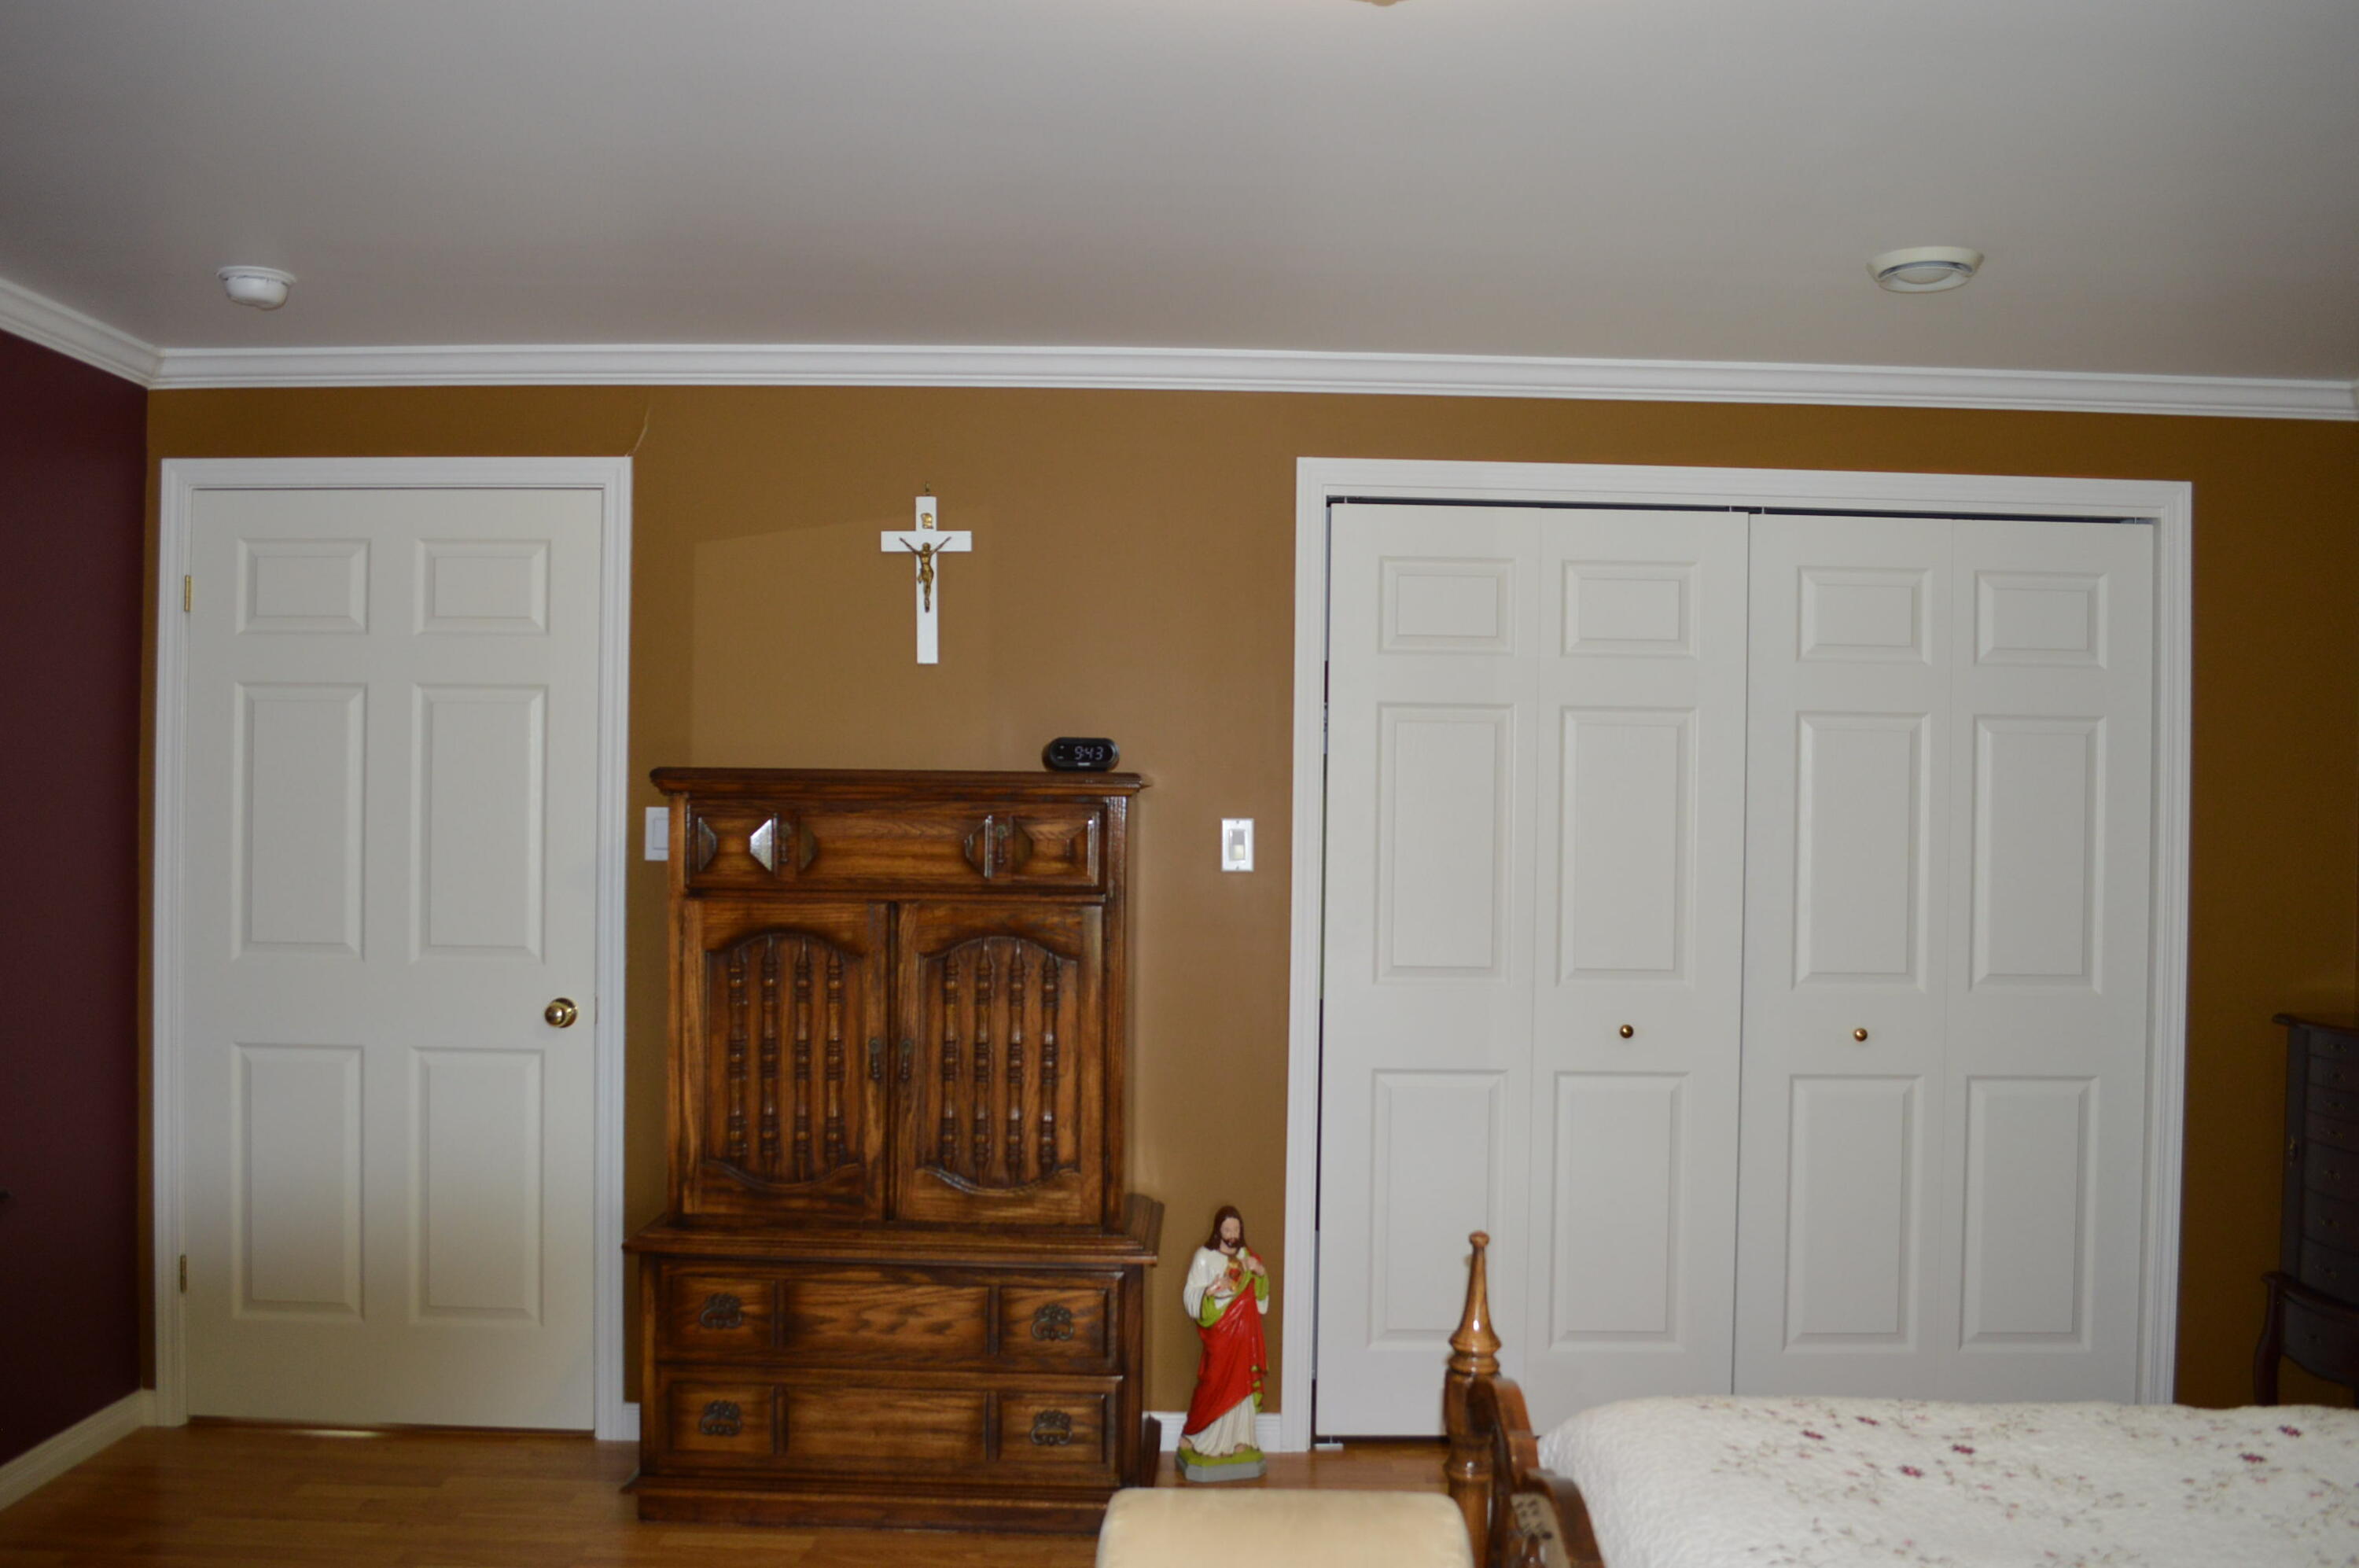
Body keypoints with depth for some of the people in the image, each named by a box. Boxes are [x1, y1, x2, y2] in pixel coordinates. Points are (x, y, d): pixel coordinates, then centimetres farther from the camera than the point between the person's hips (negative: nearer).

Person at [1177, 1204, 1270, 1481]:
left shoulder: (1246, 1257, 11)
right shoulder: (1204, 1257, -5)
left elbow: (1260, 1301, 14)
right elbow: (1190, 1297, -9)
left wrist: (1260, 1275, -4)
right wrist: (1211, 1292, -27)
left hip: (1245, 1334, 5)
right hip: (1219, 1333, -5)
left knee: (1243, 1385, 6)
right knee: (1216, 1385, -5)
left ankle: (1239, 1443, 17)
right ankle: (1206, 1445, 8)